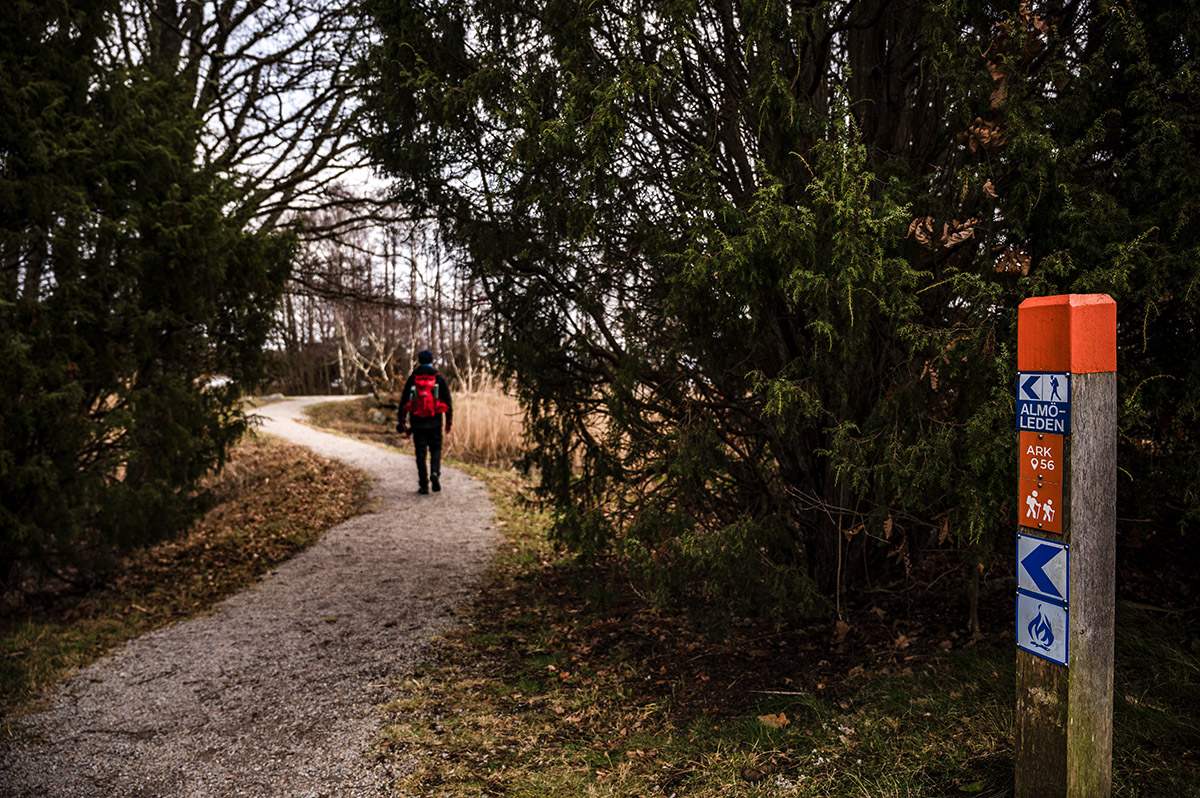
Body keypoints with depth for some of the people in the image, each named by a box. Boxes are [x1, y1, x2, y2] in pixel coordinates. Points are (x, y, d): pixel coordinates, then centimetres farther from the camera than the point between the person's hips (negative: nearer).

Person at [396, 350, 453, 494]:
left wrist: (402, 422, 11)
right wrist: (449, 421, 8)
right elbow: (448, 401, 1)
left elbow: (403, 402, 4)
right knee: (436, 448, 13)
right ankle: (435, 472, -13)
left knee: (420, 452, 6)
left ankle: (423, 485, 5)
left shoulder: (412, 379, 3)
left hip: (417, 422, 0)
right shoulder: (439, 379, 2)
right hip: (435, 422, 0)